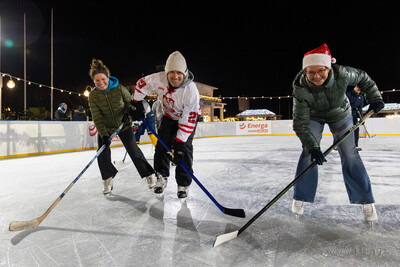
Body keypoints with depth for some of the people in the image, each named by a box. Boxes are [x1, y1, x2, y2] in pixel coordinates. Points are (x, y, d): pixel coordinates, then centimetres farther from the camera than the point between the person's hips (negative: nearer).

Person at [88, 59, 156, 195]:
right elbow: (97, 118, -16)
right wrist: (103, 135, -25)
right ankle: (108, 181, 17)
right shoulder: (93, 95, -13)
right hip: (105, 128, 2)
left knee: (134, 151, -1)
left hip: (123, 125, -1)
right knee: (102, 155, -7)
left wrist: (128, 113, -20)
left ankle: (149, 175, 14)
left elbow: (130, 102, 0)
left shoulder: (119, 88, -16)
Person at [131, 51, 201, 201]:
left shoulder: (191, 90, -35)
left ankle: (183, 184, 2)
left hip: (188, 117, -3)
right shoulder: (159, 79, -26)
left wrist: (179, 142, -32)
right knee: (162, 145, -1)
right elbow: (142, 84, -3)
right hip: (169, 116, 4)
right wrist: (137, 103, -4)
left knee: (184, 149, -11)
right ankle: (161, 177, 16)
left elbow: (188, 120, -32)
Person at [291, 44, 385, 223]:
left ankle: (366, 201, 11)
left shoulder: (342, 74, -31)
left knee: (349, 154, -3)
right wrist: (312, 147, -37)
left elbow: (362, 77, -7)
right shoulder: (300, 89, -34)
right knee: (308, 153, -10)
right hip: (313, 117, -1)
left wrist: (374, 98, -12)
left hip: (340, 114, 1)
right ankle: (300, 198, 6)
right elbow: (300, 124, -31)